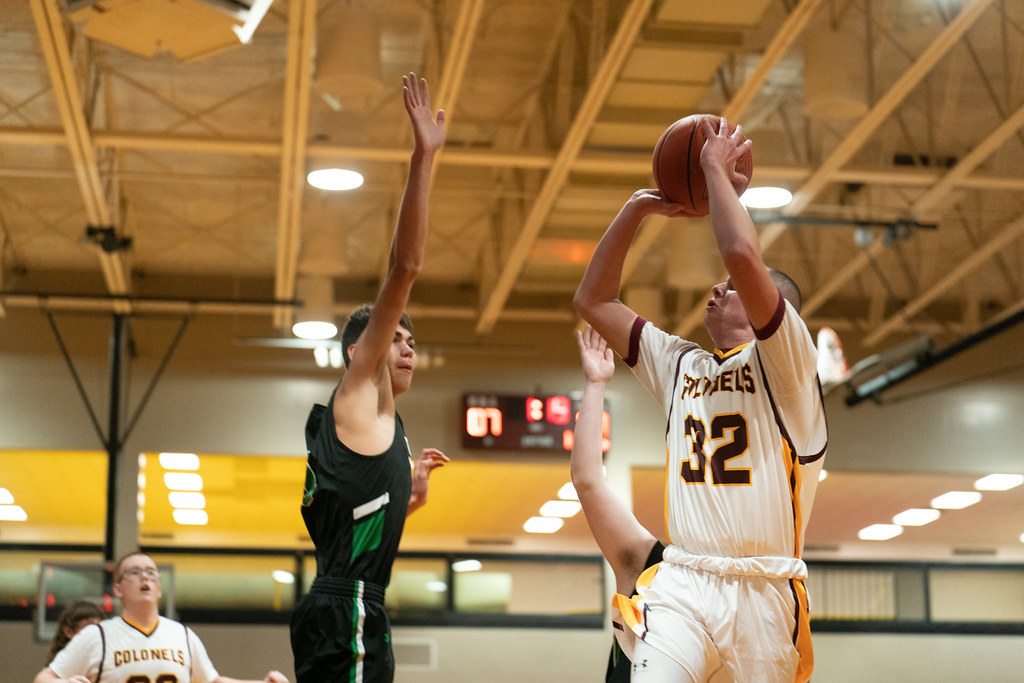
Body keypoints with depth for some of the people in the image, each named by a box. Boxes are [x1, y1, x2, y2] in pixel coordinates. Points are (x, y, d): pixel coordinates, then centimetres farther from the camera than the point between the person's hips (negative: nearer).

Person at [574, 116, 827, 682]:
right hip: (681, 585, 3)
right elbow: (592, 301, 23)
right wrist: (636, 209, 16)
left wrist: (717, 170, -2)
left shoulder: (783, 359, 2)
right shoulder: (680, 364, 21)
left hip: (764, 590, -3)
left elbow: (743, 253, -16)